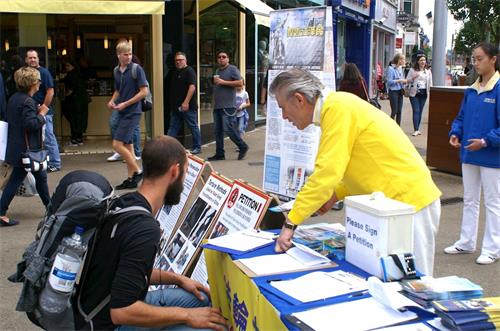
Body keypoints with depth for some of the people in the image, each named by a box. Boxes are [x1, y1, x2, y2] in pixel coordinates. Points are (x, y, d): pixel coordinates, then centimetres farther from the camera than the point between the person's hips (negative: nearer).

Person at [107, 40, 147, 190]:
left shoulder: (137, 69, -10)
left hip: (132, 113, -7)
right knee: (127, 145, 10)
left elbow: (144, 92, -13)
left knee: (117, 144, -12)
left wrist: (125, 104, -14)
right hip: (122, 113, 7)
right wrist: (112, 101, 4)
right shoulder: (117, 71, 10)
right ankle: (131, 179, 18)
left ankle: (137, 171, 0)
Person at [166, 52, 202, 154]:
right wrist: (171, 105, 18)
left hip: (188, 106, -8)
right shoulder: (174, 72, 17)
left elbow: (192, 87, -19)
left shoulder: (189, 71, -8)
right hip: (176, 106, 8)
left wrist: (186, 102, -25)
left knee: (193, 127, 1)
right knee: (173, 128, 6)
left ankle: (197, 148, 9)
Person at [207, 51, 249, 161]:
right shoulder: (217, 71, 21)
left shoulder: (232, 69, -3)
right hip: (217, 106, 8)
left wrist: (223, 82, -14)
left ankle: (243, 147, 5)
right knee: (217, 131, 6)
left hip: (228, 106, -8)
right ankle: (219, 154, 12)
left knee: (228, 129, -12)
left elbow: (240, 82, -15)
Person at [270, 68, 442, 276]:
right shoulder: (336, 106, 12)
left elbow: (326, 173, -23)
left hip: (409, 203, -10)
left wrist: (290, 223, -18)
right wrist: (335, 195, 9)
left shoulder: (338, 108, -18)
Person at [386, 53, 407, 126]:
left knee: (399, 111, 7)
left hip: (400, 92, 7)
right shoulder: (391, 69, -10)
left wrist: (404, 81, 2)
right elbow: (389, 81, -15)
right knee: (394, 111, -5)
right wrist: (399, 80, -17)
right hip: (393, 92, -7)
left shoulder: (400, 69, 13)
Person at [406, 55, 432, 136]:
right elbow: (407, 80, 1)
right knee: (416, 111, -9)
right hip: (414, 93, -3)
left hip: (424, 93, 3)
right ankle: (416, 130, -10)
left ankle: (417, 129, 12)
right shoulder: (412, 70, 2)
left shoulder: (428, 71, 12)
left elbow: (430, 83, 13)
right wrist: (413, 78, -17)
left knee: (420, 111, 6)